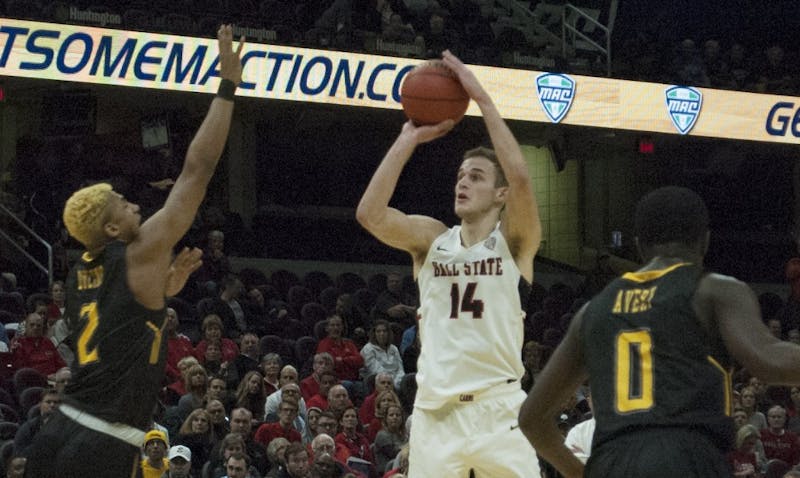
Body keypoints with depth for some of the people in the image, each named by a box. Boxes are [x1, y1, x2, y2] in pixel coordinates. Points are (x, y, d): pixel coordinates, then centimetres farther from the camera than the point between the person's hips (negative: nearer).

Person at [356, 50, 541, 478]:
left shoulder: (514, 241, 1)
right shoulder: (431, 238, 10)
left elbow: (520, 177, -18)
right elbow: (369, 213, -7)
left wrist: (481, 97, -16)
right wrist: (409, 139, -7)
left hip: (497, 407, -3)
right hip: (435, 409, 3)